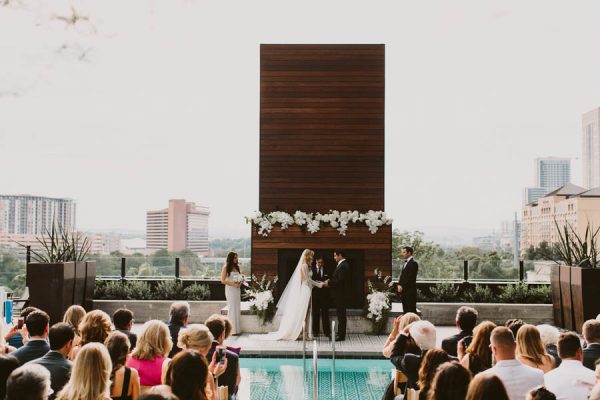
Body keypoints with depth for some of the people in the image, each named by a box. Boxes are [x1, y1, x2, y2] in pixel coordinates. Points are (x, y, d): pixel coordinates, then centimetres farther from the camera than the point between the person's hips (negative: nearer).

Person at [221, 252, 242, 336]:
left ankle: (236, 329, 11)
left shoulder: (237, 267, 13)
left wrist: (240, 283, -2)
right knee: (231, 308, -6)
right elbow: (223, 280, -8)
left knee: (237, 308, 6)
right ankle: (231, 329, -1)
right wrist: (233, 284, -17)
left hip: (237, 289, 6)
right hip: (230, 289, -6)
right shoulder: (226, 268, -4)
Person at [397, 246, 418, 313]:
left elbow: (410, 278, -17)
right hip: (404, 291, 9)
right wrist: (399, 285, 4)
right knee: (405, 310, 10)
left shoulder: (413, 263, -11)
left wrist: (402, 286, -15)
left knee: (411, 310, -7)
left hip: (410, 291, -9)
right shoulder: (406, 263, 18)